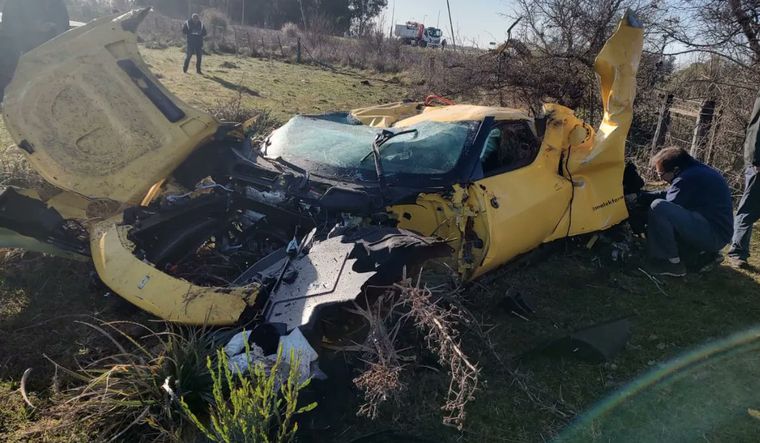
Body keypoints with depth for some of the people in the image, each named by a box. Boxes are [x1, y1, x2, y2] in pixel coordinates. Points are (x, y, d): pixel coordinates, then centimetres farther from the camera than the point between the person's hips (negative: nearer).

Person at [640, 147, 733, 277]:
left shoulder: (688, 178, -18)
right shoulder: (697, 171, 12)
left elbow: (669, 206, -15)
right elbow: (666, 194, 20)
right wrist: (640, 195, 12)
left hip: (713, 233, -10)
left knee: (658, 207, -24)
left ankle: (671, 262, -14)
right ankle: (703, 255, 15)